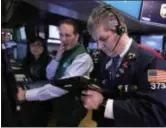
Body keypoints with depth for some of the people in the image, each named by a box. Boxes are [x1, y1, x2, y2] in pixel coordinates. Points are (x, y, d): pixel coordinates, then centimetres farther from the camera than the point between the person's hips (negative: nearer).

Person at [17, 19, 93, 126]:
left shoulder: (83, 58, -26)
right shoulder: (65, 52, 0)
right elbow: (49, 76, 3)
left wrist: (27, 94, -35)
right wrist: (57, 58, -17)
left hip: (72, 108, -7)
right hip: (60, 104, 7)